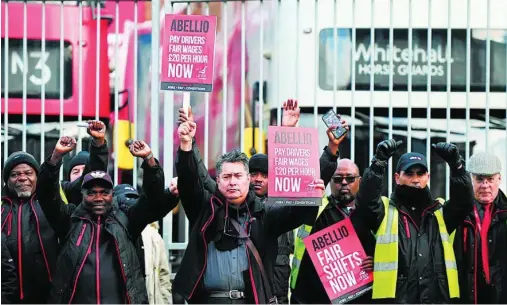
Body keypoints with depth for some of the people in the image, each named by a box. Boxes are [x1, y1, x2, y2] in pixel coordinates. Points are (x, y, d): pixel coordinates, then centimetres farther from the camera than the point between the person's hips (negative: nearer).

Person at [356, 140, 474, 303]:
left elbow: (464, 200, 1)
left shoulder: (440, 211, 17)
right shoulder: (385, 211, 9)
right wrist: (379, 161, -18)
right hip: (396, 298, -3)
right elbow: (366, 199, -10)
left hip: (438, 298, 3)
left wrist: (455, 163, -11)